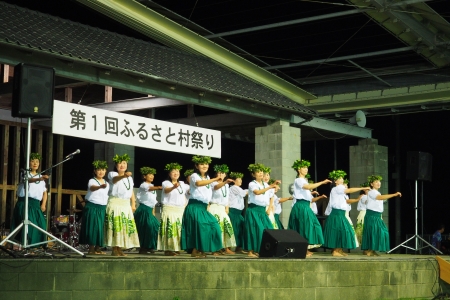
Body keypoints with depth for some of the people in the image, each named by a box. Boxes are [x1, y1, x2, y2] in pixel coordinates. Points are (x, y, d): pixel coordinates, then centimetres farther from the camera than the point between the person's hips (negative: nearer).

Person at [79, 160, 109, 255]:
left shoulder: (107, 184, 14)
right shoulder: (92, 181, -8)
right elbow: (92, 188, -32)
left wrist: (107, 208, 14)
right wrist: (100, 186, -53)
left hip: (102, 208, 6)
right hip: (92, 207, -6)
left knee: (101, 228, 5)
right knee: (93, 227, -10)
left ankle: (98, 248, 11)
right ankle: (91, 249, -8)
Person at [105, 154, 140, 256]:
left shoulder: (130, 178, 18)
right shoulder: (112, 174, -2)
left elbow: (132, 192, 19)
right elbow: (115, 179, -26)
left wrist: (133, 204, 7)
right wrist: (124, 175, -47)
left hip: (126, 204, 6)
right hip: (115, 203, -6)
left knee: (126, 226, 1)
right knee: (115, 225, -12)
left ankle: (120, 249, 7)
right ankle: (114, 249, -9)